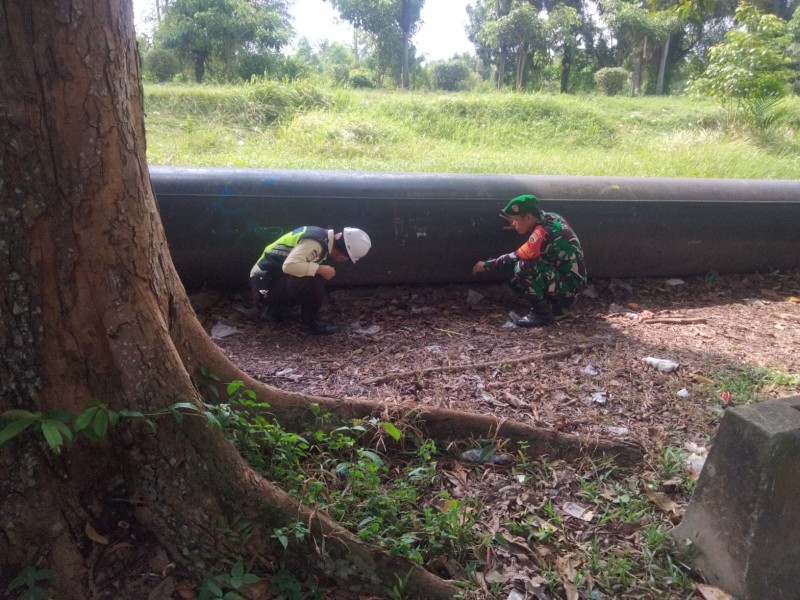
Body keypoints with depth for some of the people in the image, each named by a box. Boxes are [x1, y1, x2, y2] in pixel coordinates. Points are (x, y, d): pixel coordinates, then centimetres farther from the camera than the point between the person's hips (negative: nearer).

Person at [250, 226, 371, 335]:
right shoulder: (314, 243, -23)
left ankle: (276, 311, 19)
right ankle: (311, 323, -5)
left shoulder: (322, 236, 6)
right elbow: (289, 265, -36)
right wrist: (321, 269, -27)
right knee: (316, 280, -24)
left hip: (275, 279, 9)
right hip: (265, 284, -9)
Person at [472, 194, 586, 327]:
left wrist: (487, 265, -8)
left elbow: (517, 257, -19)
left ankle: (542, 313, -10)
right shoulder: (550, 218, 0)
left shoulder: (545, 231, -25)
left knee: (523, 268, -26)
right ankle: (555, 307, 16)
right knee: (517, 282, 10)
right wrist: (517, 225, 7)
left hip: (569, 285, -9)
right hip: (566, 278, 9)